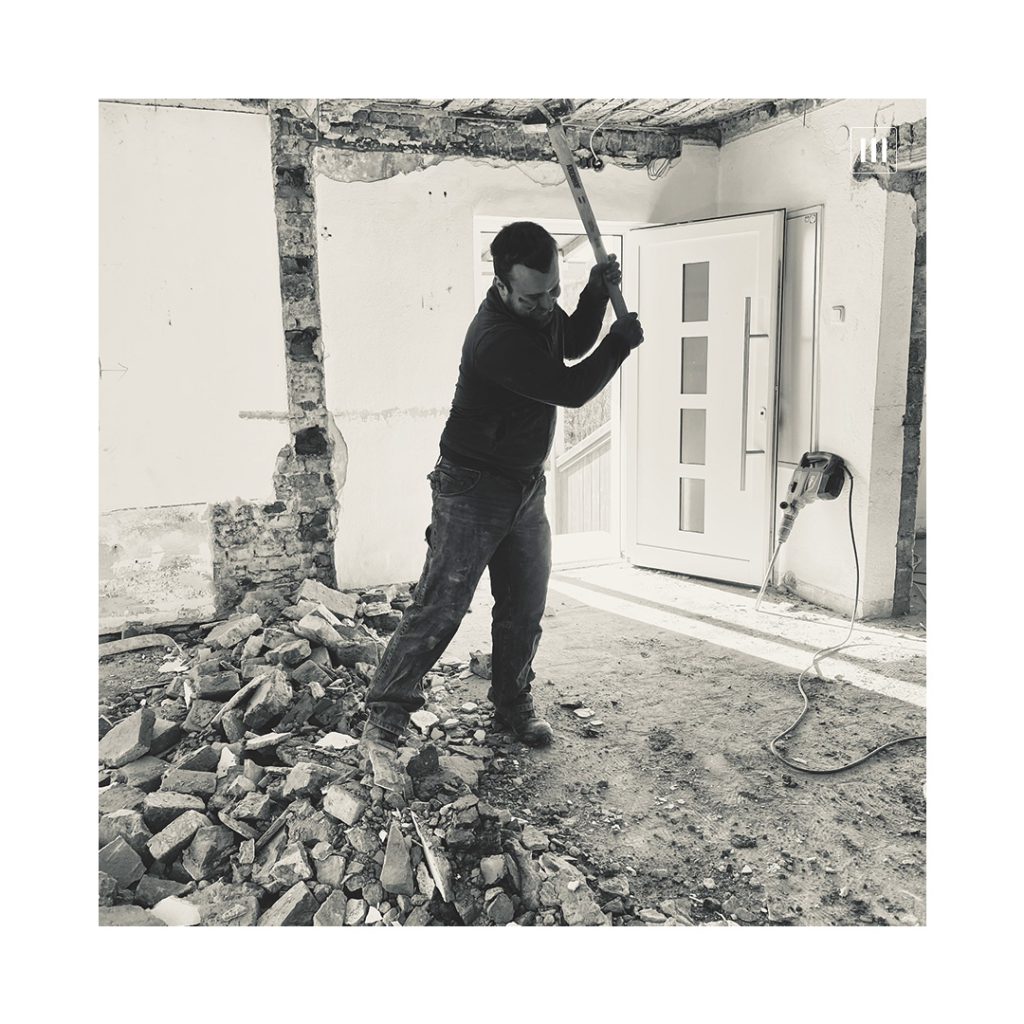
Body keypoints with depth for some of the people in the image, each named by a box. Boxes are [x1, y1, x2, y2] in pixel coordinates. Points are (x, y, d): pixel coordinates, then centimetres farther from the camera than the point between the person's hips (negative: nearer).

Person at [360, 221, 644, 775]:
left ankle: (512, 704, 29)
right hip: (472, 489, -8)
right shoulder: (498, 338, -28)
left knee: (524, 606, 13)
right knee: (439, 606, -6)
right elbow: (572, 388, -24)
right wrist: (622, 340, -8)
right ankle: (385, 717, 6)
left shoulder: (540, 310, 1)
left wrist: (596, 294, 2)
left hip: (525, 486, 8)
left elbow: (572, 343, 21)